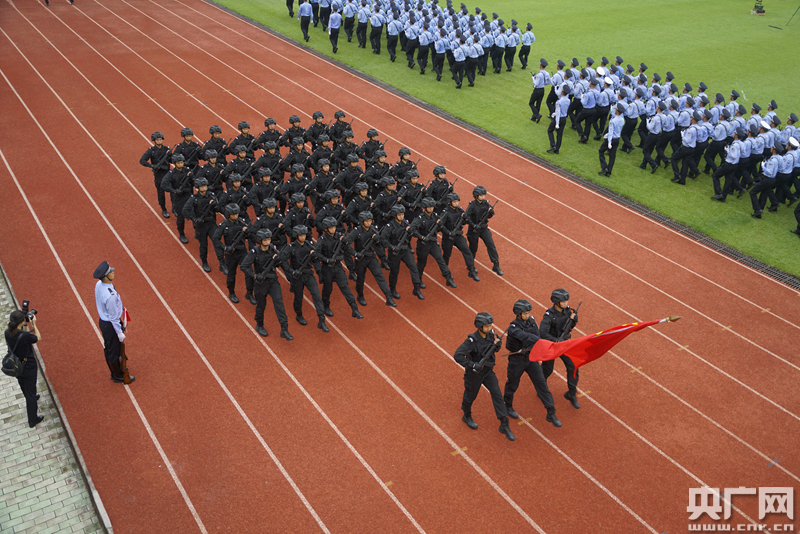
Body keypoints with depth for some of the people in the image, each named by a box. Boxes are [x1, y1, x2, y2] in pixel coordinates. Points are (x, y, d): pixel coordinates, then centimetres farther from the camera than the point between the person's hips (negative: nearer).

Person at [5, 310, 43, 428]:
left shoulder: (7, 333, -14)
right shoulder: (25, 335, -32)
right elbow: (38, 338, -11)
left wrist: (26, 326, -2)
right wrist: (34, 324, -7)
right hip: (29, 367, -6)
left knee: (24, 388, 32)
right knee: (30, 392, 10)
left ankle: (32, 399, 63)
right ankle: (33, 420, 24)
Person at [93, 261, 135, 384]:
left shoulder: (98, 285, -7)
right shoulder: (110, 295, -35)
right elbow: (113, 316, -25)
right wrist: (120, 333, -14)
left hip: (103, 321, 9)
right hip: (111, 325, -9)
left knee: (108, 349, 24)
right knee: (114, 351, 12)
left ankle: (114, 373, 43)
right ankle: (118, 375, 32)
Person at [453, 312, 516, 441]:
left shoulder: (490, 333, -10)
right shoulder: (472, 340, -28)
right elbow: (457, 355, -32)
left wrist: (497, 345, -15)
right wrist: (472, 365, -35)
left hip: (488, 371, 5)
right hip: (474, 373, -5)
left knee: (497, 394, -1)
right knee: (470, 395, 16)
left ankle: (504, 426, 6)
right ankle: (467, 416, 46)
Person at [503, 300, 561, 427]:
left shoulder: (531, 321, -5)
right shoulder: (513, 328, -24)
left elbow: (536, 336, 7)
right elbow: (527, 337, -40)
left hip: (531, 357, 5)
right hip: (517, 360, -4)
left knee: (541, 383, 0)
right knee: (512, 384, 15)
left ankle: (551, 414, 5)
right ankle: (508, 406, 42)